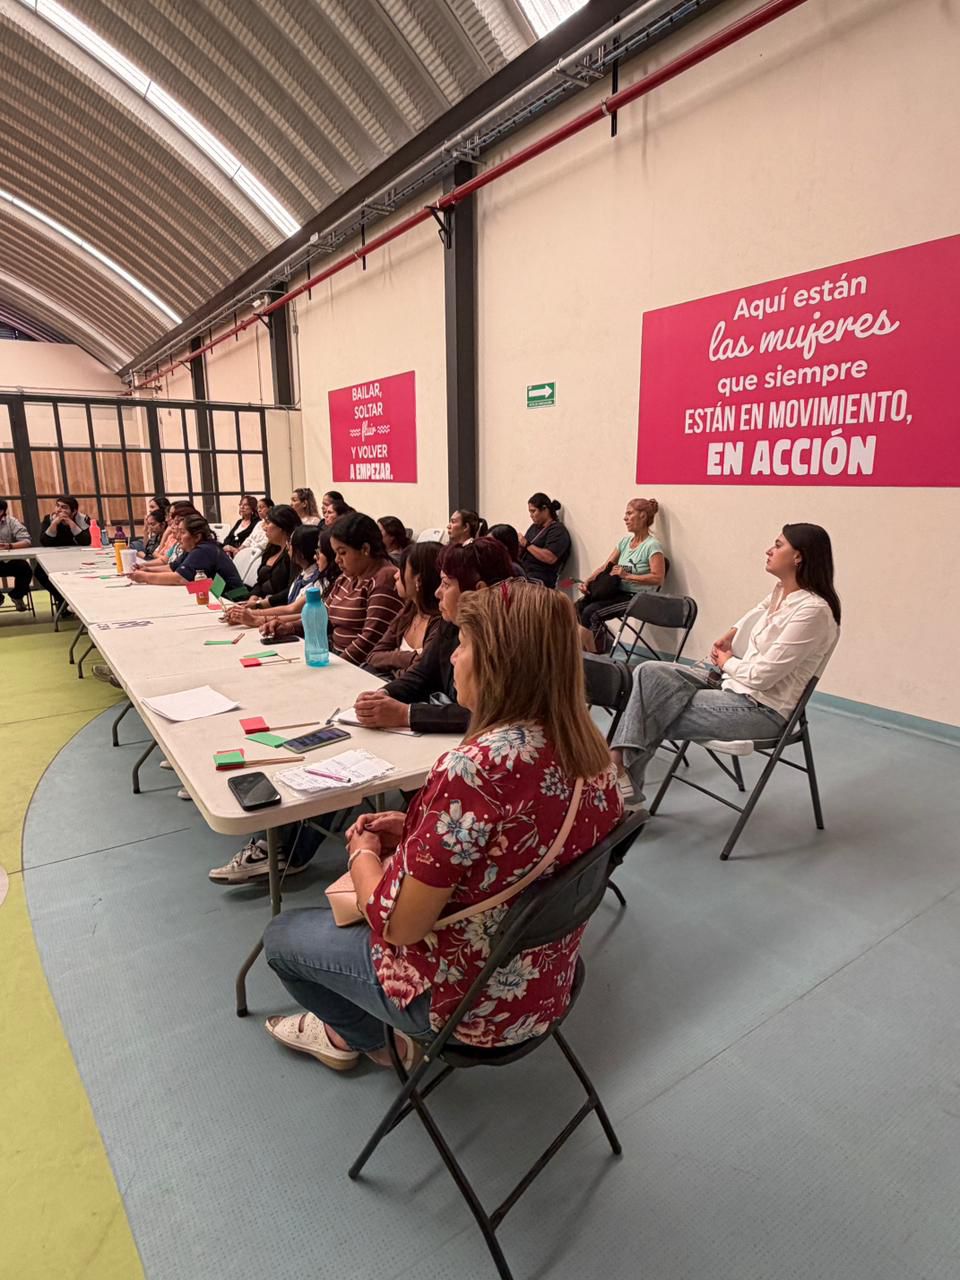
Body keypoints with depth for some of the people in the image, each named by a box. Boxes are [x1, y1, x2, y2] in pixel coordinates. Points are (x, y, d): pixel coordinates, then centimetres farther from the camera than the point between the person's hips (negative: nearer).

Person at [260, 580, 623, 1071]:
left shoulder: (473, 768, -35)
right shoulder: (587, 749, -11)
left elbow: (397, 924, -25)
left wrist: (364, 852, -7)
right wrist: (414, 830, 0)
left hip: (467, 1000, -7)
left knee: (281, 934, 17)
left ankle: (359, 1035, 38)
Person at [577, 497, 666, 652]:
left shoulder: (653, 545, -9)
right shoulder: (625, 541, 13)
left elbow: (658, 578, -18)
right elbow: (604, 568, 12)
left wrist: (627, 576, -20)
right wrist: (587, 582, -4)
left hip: (638, 597, -7)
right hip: (619, 592, 7)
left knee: (591, 612, -25)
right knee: (578, 607, -15)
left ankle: (593, 655, -9)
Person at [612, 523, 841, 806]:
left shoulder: (812, 610, -21)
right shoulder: (781, 591, 5)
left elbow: (761, 676, -23)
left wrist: (728, 662, -4)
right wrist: (731, 633, 23)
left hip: (762, 710, -8)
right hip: (735, 684, 8)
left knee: (652, 719, -14)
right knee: (650, 672, -12)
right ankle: (618, 767, -18)